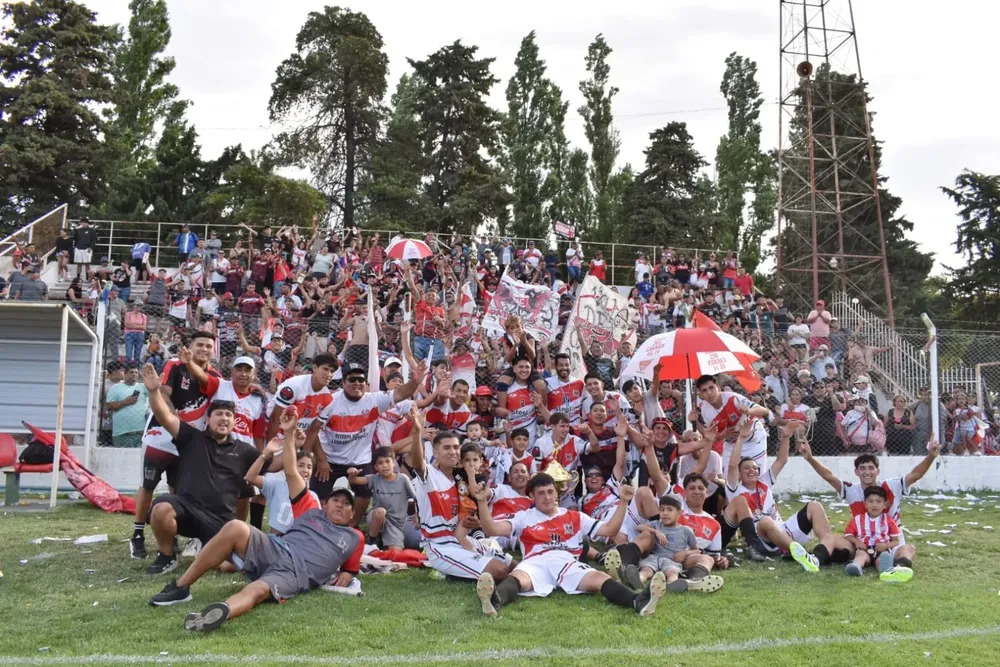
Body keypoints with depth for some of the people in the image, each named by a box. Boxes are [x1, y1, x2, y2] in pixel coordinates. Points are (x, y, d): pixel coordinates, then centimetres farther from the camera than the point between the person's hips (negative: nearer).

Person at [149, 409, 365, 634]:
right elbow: (290, 471, 17)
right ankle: (180, 588, -19)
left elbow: (351, 568, 33)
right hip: (273, 550, 3)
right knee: (236, 528, -27)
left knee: (257, 591, -37)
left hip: (294, 575, -3)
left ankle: (220, 612, -72)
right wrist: (289, 432, 9)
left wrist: (346, 575, 7)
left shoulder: (355, 538, 21)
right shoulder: (311, 512, 21)